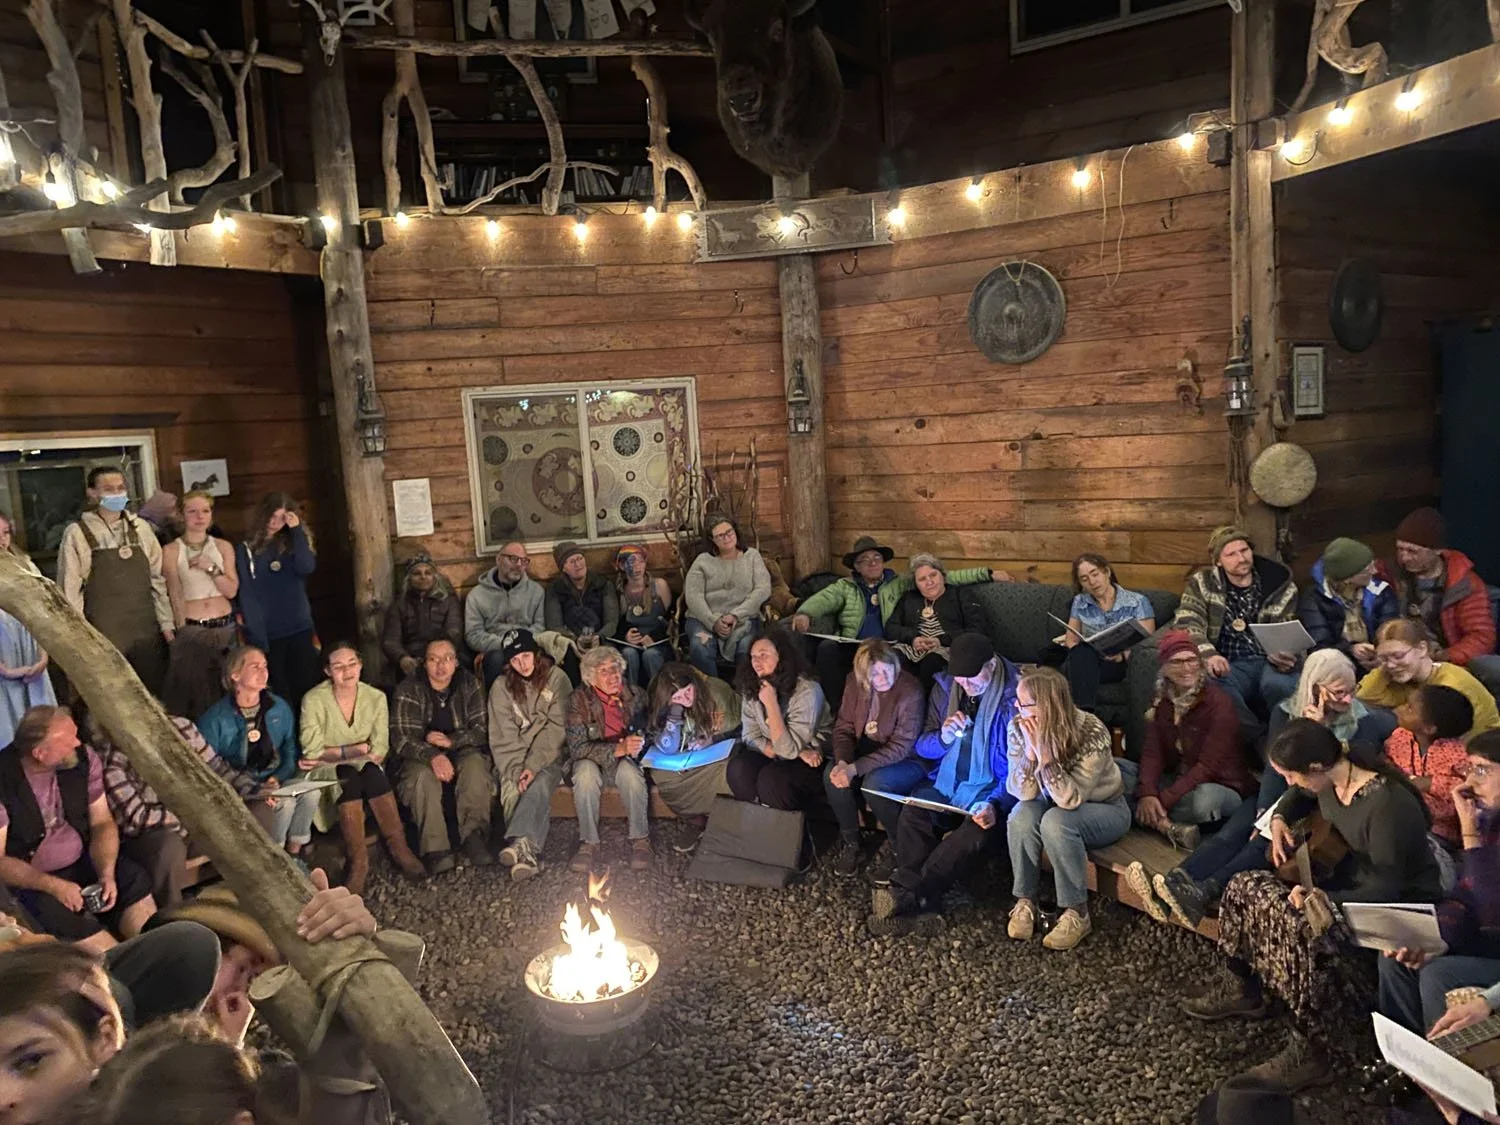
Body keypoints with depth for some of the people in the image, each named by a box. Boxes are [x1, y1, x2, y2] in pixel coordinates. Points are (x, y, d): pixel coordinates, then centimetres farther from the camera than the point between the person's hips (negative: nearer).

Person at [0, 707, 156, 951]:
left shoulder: (83, 759, -8)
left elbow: (102, 823, -2)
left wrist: (106, 874, -18)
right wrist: (54, 885, -27)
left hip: (85, 863, 4)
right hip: (31, 881, -4)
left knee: (136, 882, -22)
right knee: (62, 915, -32)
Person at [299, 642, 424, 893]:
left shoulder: (376, 697, -3)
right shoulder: (314, 700, -10)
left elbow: (379, 751, -8)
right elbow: (312, 752, -14)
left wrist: (332, 754, -13)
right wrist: (357, 749, -13)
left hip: (367, 771, 2)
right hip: (327, 776, -2)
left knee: (372, 772, -31)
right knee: (350, 779, -33)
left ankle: (398, 847, -22)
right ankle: (358, 860, -28)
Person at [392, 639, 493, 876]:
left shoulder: (468, 684, -1)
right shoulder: (408, 690, -6)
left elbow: (482, 729, -4)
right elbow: (400, 739, -15)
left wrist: (451, 741, -23)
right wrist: (433, 756, -33)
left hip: (463, 752, 1)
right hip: (422, 757, -1)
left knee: (475, 766, -32)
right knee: (423, 776, -34)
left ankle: (474, 837, -33)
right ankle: (435, 850, -37)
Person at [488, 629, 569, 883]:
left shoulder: (556, 678, -1)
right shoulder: (501, 687, 6)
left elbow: (556, 728, -8)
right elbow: (503, 738, 0)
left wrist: (533, 766, -19)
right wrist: (516, 770, -16)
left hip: (549, 755, -2)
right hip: (515, 758, 2)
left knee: (539, 783, -33)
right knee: (514, 789, -29)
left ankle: (518, 842, -49)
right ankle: (528, 852, -40)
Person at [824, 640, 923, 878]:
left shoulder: (910, 692, -26)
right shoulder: (855, 683, -8)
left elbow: (901, 747, -25)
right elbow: (844, 727, -2)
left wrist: (855, 768, -32)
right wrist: (843, 762, -22)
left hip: (907, 759, -5)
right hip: (868, 748, 5)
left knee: (873, 784, -32)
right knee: (832, 775, -21)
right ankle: (850, 841, 1)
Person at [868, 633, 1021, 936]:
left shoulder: (1015, 698, -13)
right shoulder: (944, 688, 1)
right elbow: (922, 748, 7)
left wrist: (995, 805, -28)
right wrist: (942, 738, -17)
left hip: (989, 789, -4)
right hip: (945, 784, 4)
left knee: (974, 831, -34)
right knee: (911, 815, -26)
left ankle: (908, 896, -30)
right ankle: (921, 905, -30)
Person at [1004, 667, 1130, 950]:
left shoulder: (1092, 733, -30)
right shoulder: (1018, 728, -18)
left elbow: (1071, 799, -32)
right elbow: (1021, 792, -20)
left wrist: (1045, 756, -43)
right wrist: (1030, 755, -36)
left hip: (1103, 808, -3)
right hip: (1052, 803, 4)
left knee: (1056, 822, -33)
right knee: (1021, 817, -28)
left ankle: (1077, 914, -16)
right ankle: (1025, 902, -10)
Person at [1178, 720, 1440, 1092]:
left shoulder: (1388, 805, -31)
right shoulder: (1330, 781, -6)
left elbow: (1386, 890, -27)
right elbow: (1299, 796, 20)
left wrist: (1324, 901, -34)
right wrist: (1279, 819, 1)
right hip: (1348, 884, 9)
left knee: (1304, 929, -34)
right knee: (1245, 888, -4)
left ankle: (1310, 1053, -16)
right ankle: (1246, 992, 16)